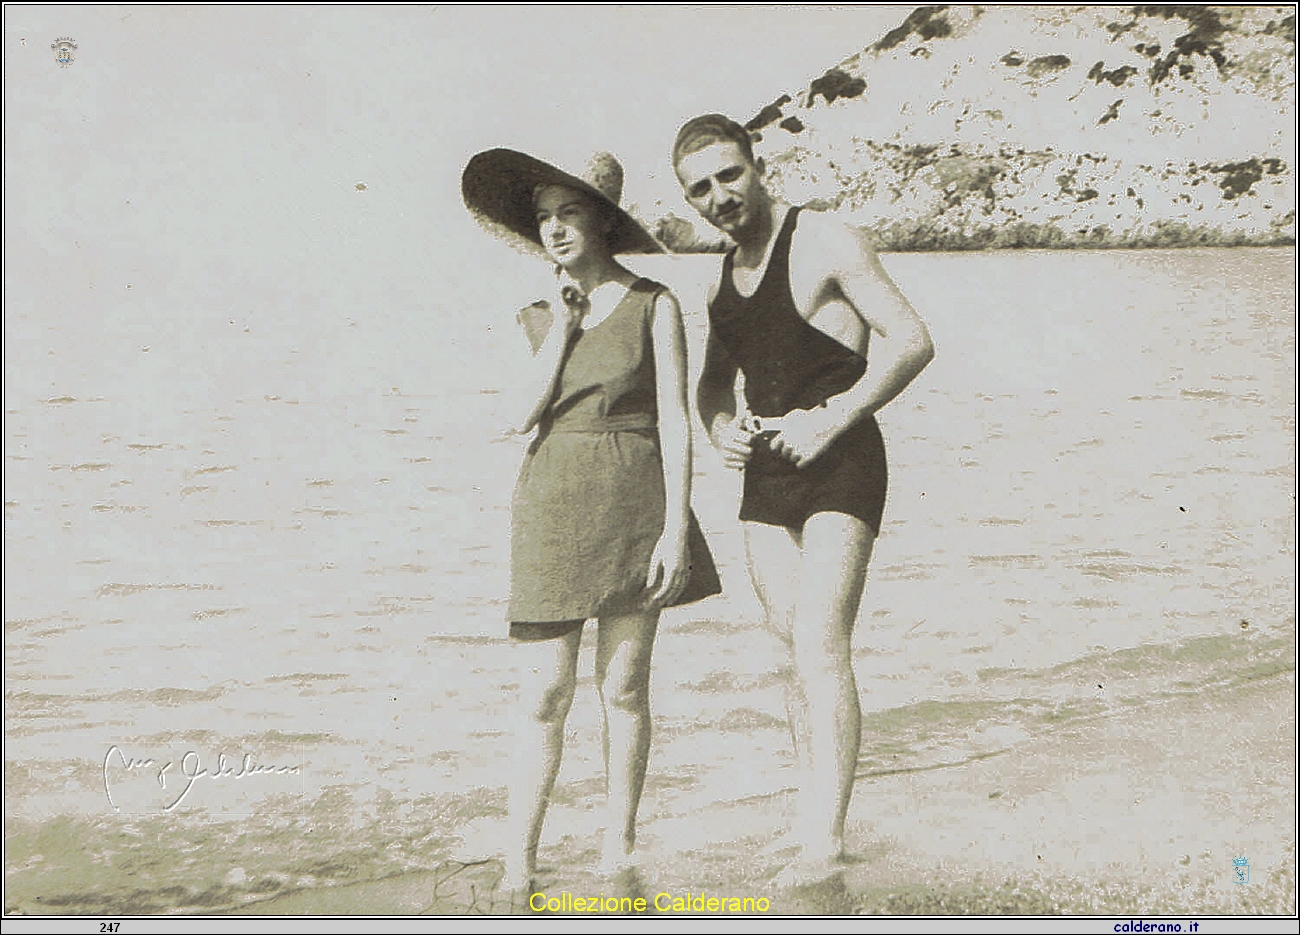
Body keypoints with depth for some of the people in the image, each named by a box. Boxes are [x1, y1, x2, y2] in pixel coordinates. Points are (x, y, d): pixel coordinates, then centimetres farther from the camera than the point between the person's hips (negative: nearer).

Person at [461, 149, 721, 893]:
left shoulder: (653, 305, 3)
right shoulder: (541, 315, 11)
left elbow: (675, 420, -2)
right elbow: (525, 412, -5)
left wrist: (676, 526, -9)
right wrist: (565, 323, -5)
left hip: (636, 504, -1)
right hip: (554, 504, 2)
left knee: (625, 686, 5)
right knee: (546, 692, -1)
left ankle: (619, 848, 20)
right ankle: (520, 864, 9)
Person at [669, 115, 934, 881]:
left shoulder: (827, 244, -6)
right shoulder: (723, 280, 16)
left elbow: (912, 343, -11)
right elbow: (716, 379, 28)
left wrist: (831, 418, -17)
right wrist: (720, 427, 5)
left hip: (840, 467, -7)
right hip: (766, 474, 7)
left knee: (821, 641, -15)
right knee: (798, 648, 9)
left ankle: (826, 836, -13)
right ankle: (812, 809, 19)